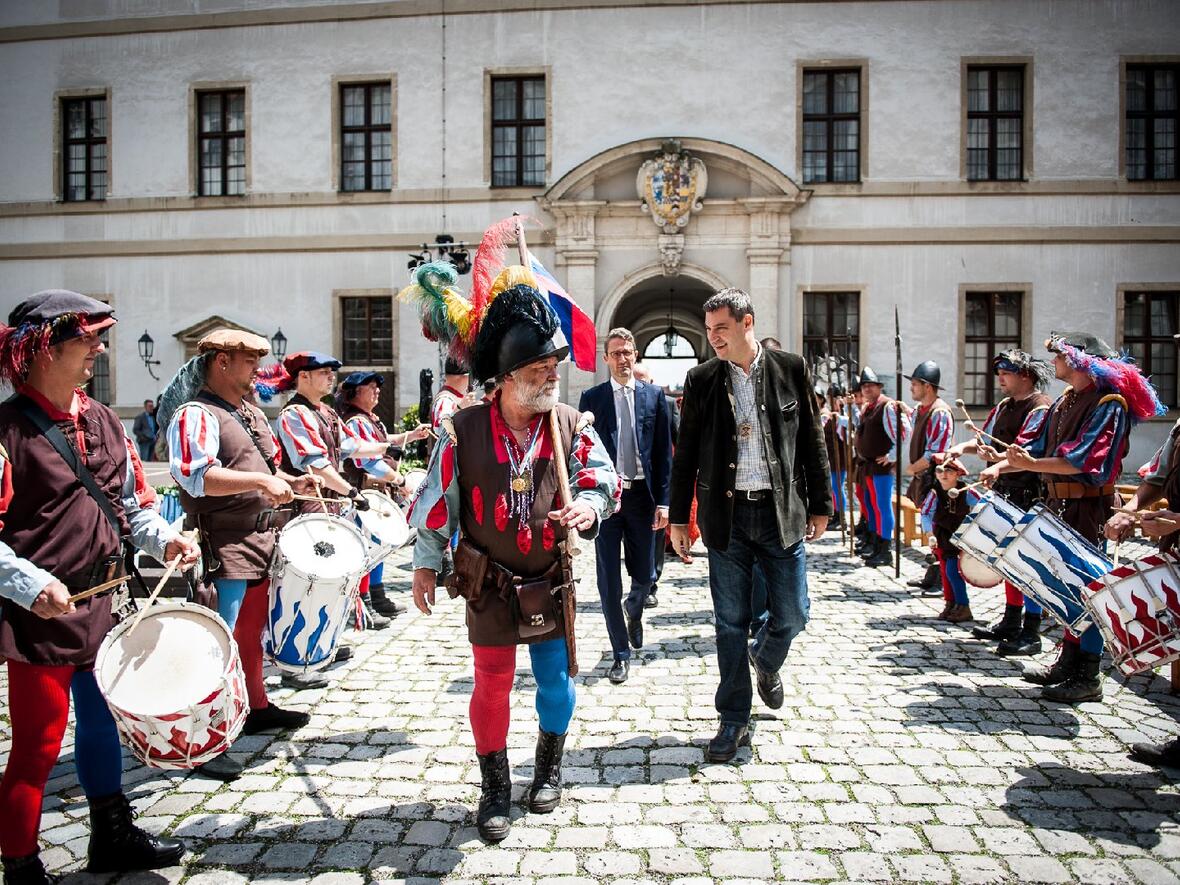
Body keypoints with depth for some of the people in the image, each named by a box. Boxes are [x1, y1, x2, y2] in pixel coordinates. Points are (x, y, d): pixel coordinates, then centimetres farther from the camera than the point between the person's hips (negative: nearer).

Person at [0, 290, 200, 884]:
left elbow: (132, 503, 14)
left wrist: (163, 539, -2)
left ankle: (113, 837, 38)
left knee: (102, 721, 20)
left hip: (98, 605, 7)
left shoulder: (101, 422, 8)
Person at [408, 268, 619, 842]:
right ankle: (495, 789, 28)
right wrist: (425, 564, 3)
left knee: (557, 682, 13)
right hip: (489, 586, -2)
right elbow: (437, 502, -2)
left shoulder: (570, 425, -5)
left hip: (551, 583, 2)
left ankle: (549, 769, 40)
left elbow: (603, 478, -1)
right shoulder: (463, 431, -11)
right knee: (492, 686, 8)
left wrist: (589, 505, -24)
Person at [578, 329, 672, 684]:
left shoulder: (654, 395, 4)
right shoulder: (591, 398, 3)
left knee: (644, 575, 8)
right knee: (609, 581, 3)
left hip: (641, 495, 1)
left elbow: (664, 452, 3)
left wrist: (663, 501, -3)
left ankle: (633, 609, 44)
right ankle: (621, 653, 17)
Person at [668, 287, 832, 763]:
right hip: (726, 515, 0)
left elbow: (812, 441, 6)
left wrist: (819, 504, 5)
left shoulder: (791, 369, 1)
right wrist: (678, 518, 4)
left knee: (792, 615, 5)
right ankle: (734, 722, 19)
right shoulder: (701, 379, 2)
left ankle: (766, 660, 40)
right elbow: (686, 455, 5)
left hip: (782, 512, 0)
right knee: (730, 623, 5)